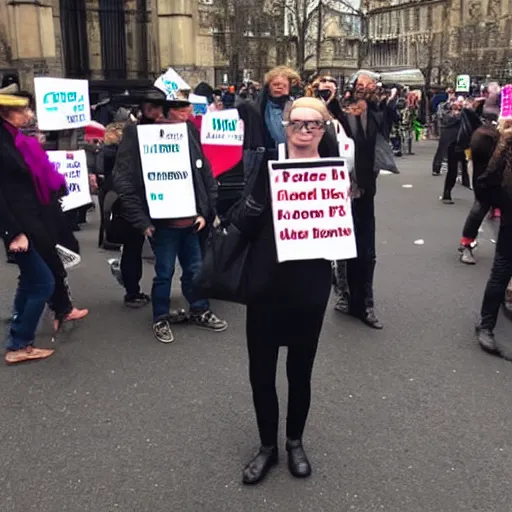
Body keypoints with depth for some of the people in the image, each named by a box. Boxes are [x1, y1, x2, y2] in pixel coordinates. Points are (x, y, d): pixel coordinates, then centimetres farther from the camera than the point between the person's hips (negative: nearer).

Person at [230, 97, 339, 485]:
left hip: (311, 287, 0)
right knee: (261, 371, 9)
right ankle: (268, 445, 32)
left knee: (300, 371, 14)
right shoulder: (268, 167, -3)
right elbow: (243, 226, -8)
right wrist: (261, 193, -24)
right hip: (266, 284, 0)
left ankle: (295, 442, 38)